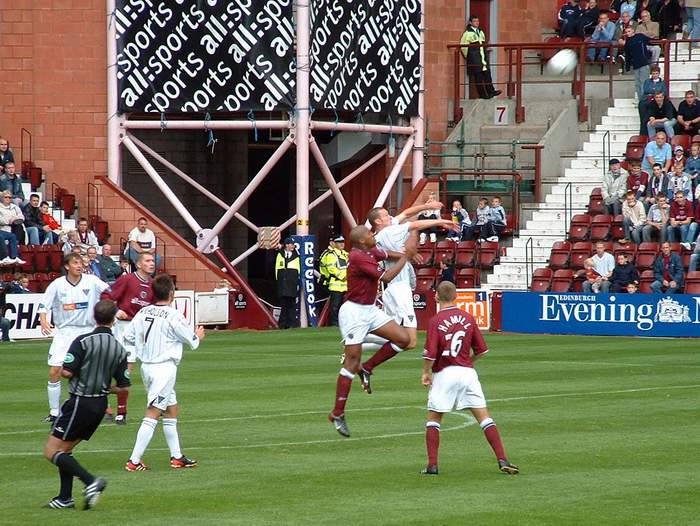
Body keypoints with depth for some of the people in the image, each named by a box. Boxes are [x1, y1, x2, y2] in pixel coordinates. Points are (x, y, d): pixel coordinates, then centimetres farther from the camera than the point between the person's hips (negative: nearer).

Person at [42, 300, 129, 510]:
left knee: (51, 451, -3)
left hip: (80, 402, -7)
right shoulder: (119, 349, 2)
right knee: (65, 449, 20)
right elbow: (124, 387, 5)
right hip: (100, 405, 7)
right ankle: (65, 498, 17)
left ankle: (91, 481, -18)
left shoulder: (83, 341, -14)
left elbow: (67, 372, -20)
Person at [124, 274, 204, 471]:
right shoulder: (173, 316, -15)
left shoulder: (143, 313, 3)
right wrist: (198, 336, 20)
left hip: (146, 366, 8)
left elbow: (128, 337, 9)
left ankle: (176, 456, 24)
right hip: (164, 368, -8)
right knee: (152, 415, -7)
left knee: (172, 409, 20)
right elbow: (192, 342, -4)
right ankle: (134, 461, -10)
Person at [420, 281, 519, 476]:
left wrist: (426, 372, 3)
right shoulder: (468, 318, 4)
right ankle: (502, 460, -6)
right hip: (467, 372, 3)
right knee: (484, 417, 3)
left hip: (444, 373, -3)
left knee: (433, 419, 11)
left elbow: (430, 353, -14)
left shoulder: (436, 320, -8)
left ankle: (432, 465, 4)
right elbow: (481, 350, 7)